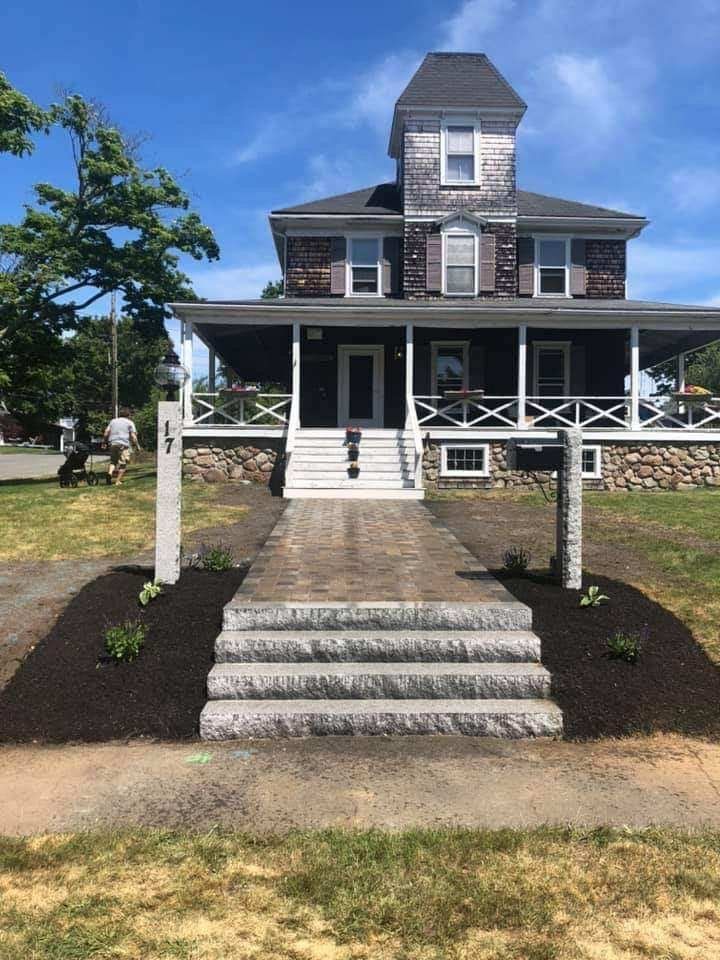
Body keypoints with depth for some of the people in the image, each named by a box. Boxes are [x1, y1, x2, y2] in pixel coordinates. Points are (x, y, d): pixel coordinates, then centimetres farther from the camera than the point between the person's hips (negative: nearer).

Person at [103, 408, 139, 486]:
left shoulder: (113, 421, 19)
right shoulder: (129, 422, 7)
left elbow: (106, 433, 13)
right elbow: (133, 436, -1)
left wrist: (105, 442, 21)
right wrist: (136, 445, 7)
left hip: (113, 444, 4)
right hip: (124, 444, -4)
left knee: (113, 461, 17)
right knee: (122, 463, 1)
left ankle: (110, 473, -10)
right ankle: (118, 481, -4)